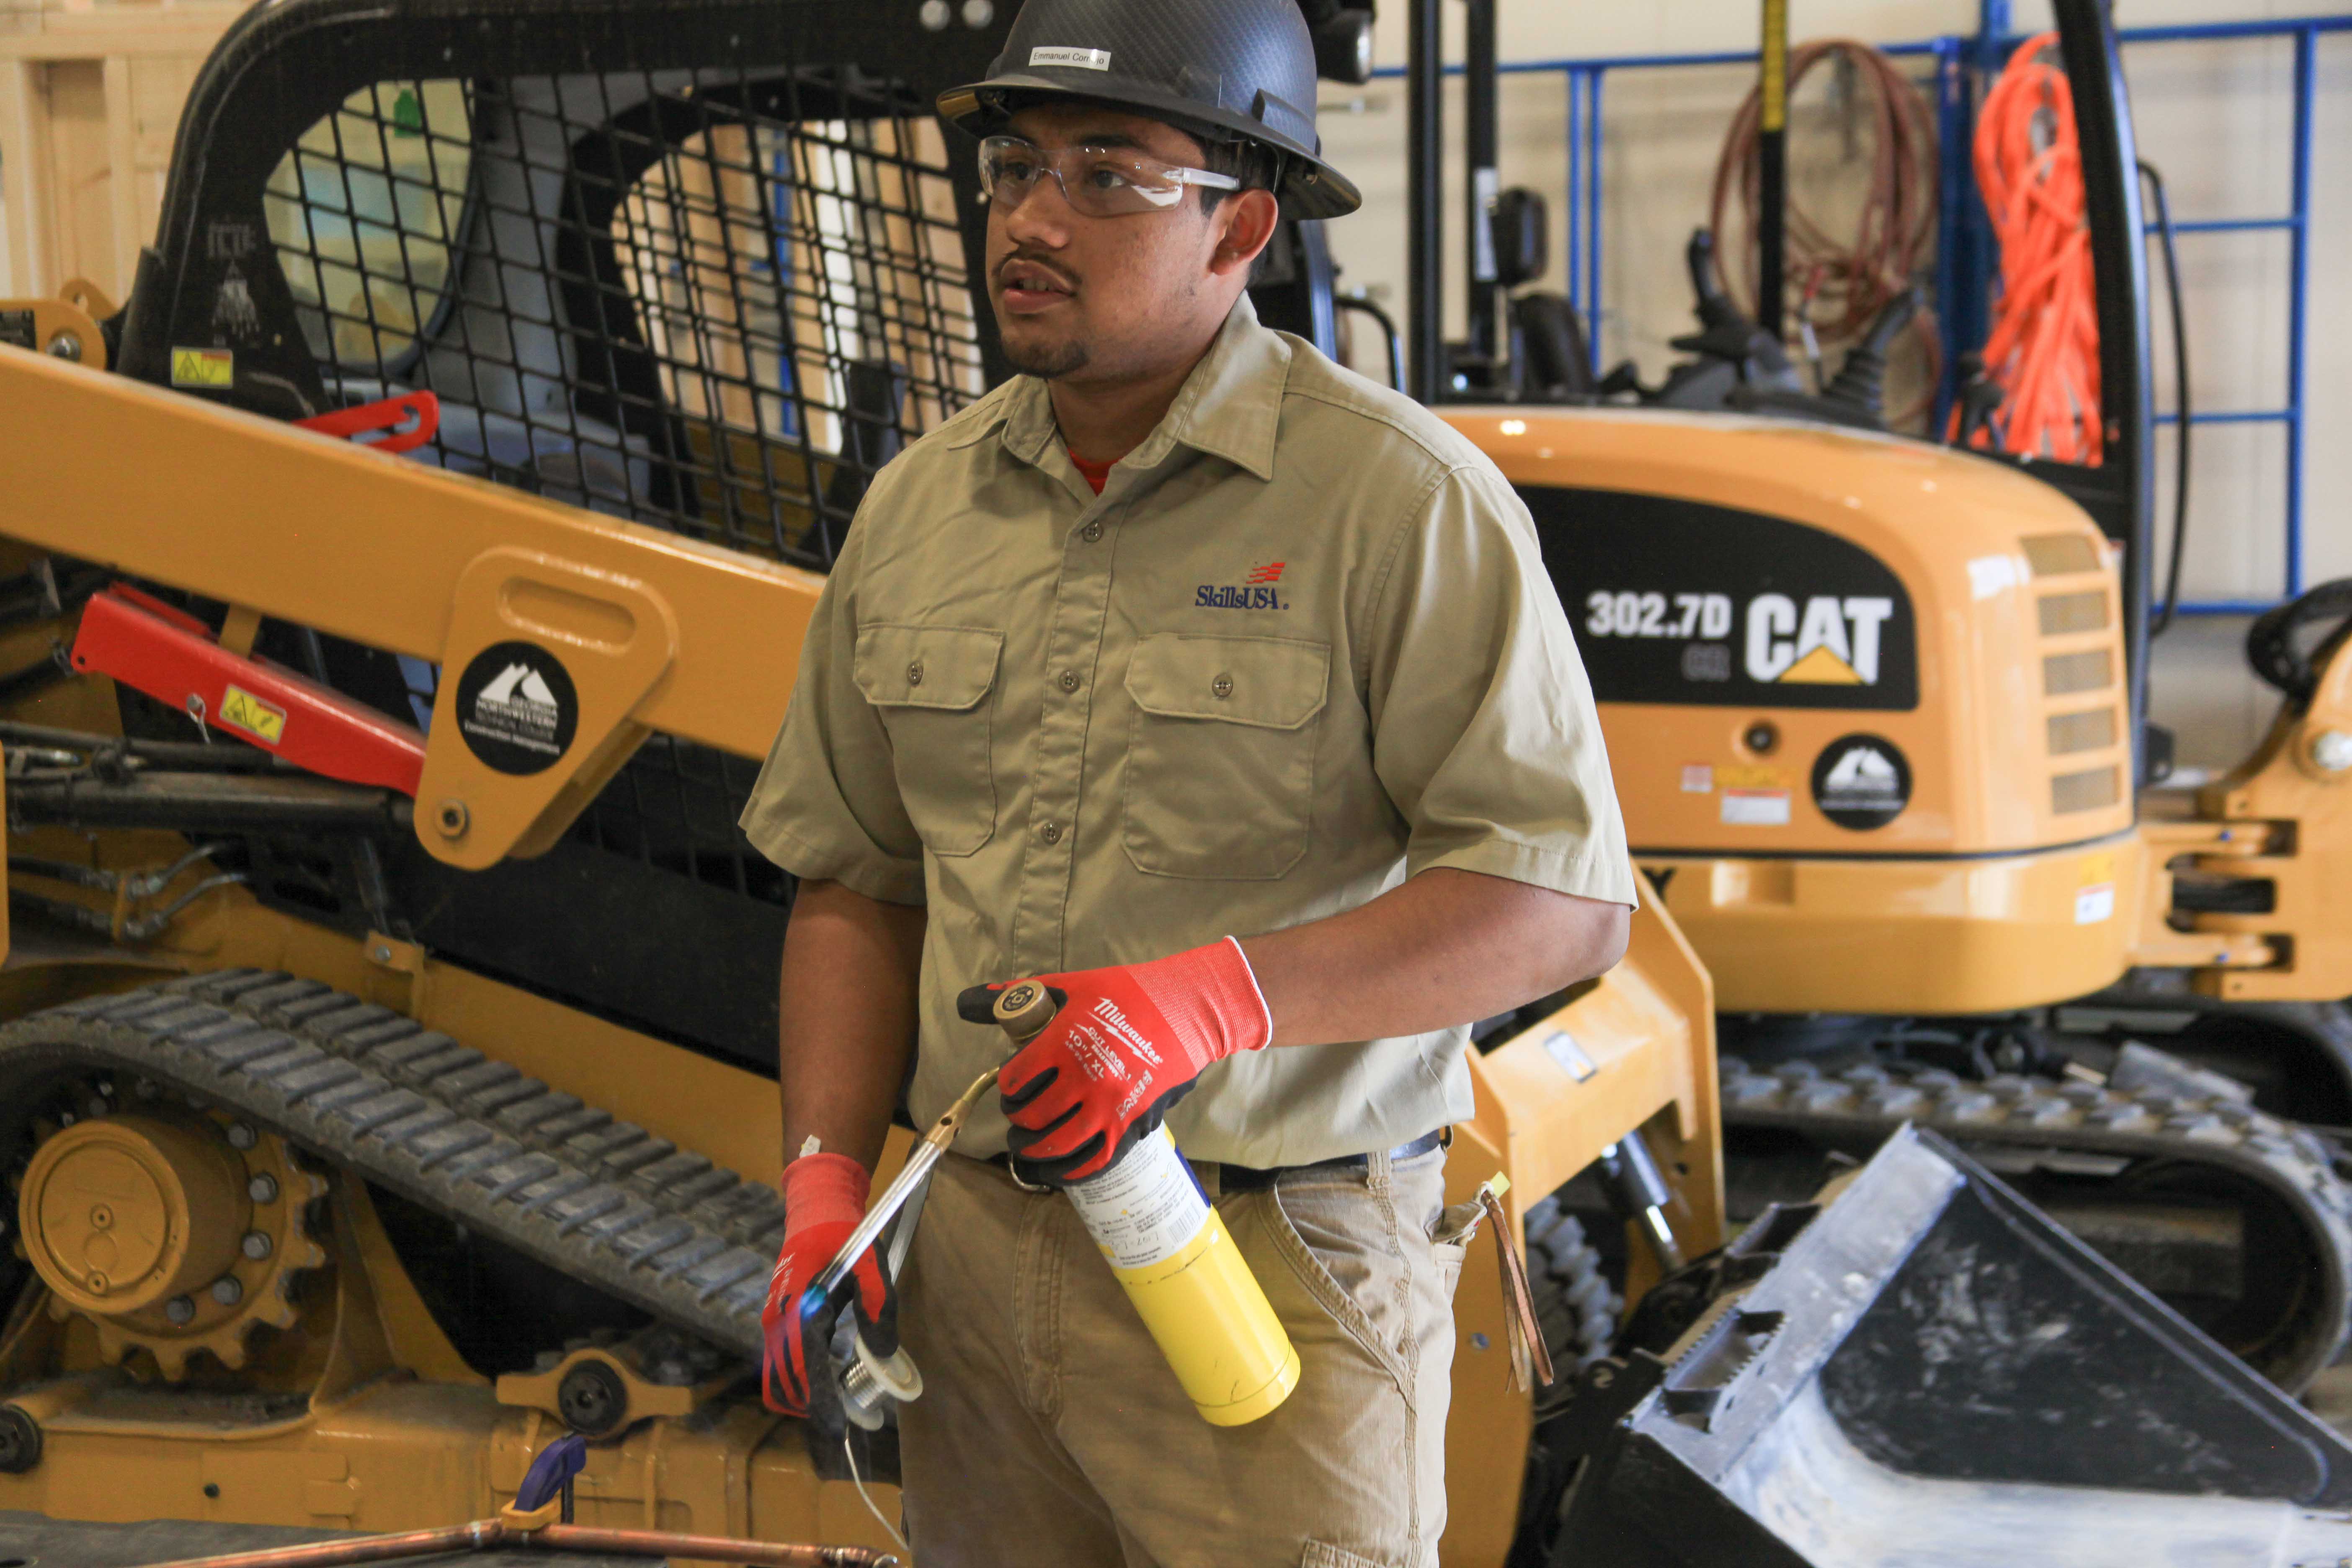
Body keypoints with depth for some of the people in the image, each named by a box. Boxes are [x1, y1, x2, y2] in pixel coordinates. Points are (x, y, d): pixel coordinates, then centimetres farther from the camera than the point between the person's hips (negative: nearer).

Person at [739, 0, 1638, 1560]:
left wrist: (1222, 995, -25)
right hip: (968, 1246, 5)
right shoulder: (918, 507, 8)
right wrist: (827, 1181, 3)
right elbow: (858, 884, 14)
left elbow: (1564, 899, -15)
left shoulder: (1400, 499, -10)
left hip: (1277, 1266, -5)